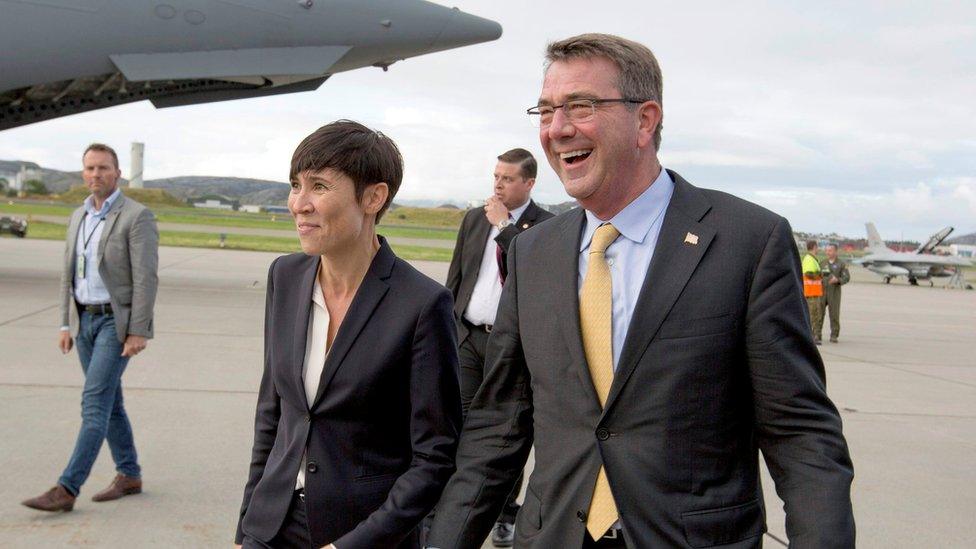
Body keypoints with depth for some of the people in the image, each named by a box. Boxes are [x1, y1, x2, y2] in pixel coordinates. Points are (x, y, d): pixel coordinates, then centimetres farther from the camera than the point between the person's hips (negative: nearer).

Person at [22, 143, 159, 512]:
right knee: (108, 401, 12)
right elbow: (69, 275, 15)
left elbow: (146, 278, -15)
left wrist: (138, 332, -18)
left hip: (118, 321, -7)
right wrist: (65, 324, 10)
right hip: (85, 320, 7)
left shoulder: (137, 216, -11)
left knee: (94, 402, -11)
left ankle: (67, 489, -10)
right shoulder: (78, 217, 11)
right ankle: (129, 476, 23)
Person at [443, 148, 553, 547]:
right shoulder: (474, 218, 10)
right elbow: (455, 277, 14)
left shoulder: (546, 226, -5)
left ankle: (505, 515, 20)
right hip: (468, 336, 4)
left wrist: (504, 226, -16)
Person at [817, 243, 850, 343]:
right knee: (819, 313, -4)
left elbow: (846, 278, -5)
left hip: (834, 293, -2)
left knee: (834, 315, -2)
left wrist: (837, 280, -24)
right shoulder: (822, 263, 12)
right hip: (822, 291, 2)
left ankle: (834, 336, 5)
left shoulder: (842, 264, 2)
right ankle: (817, 335, 0)